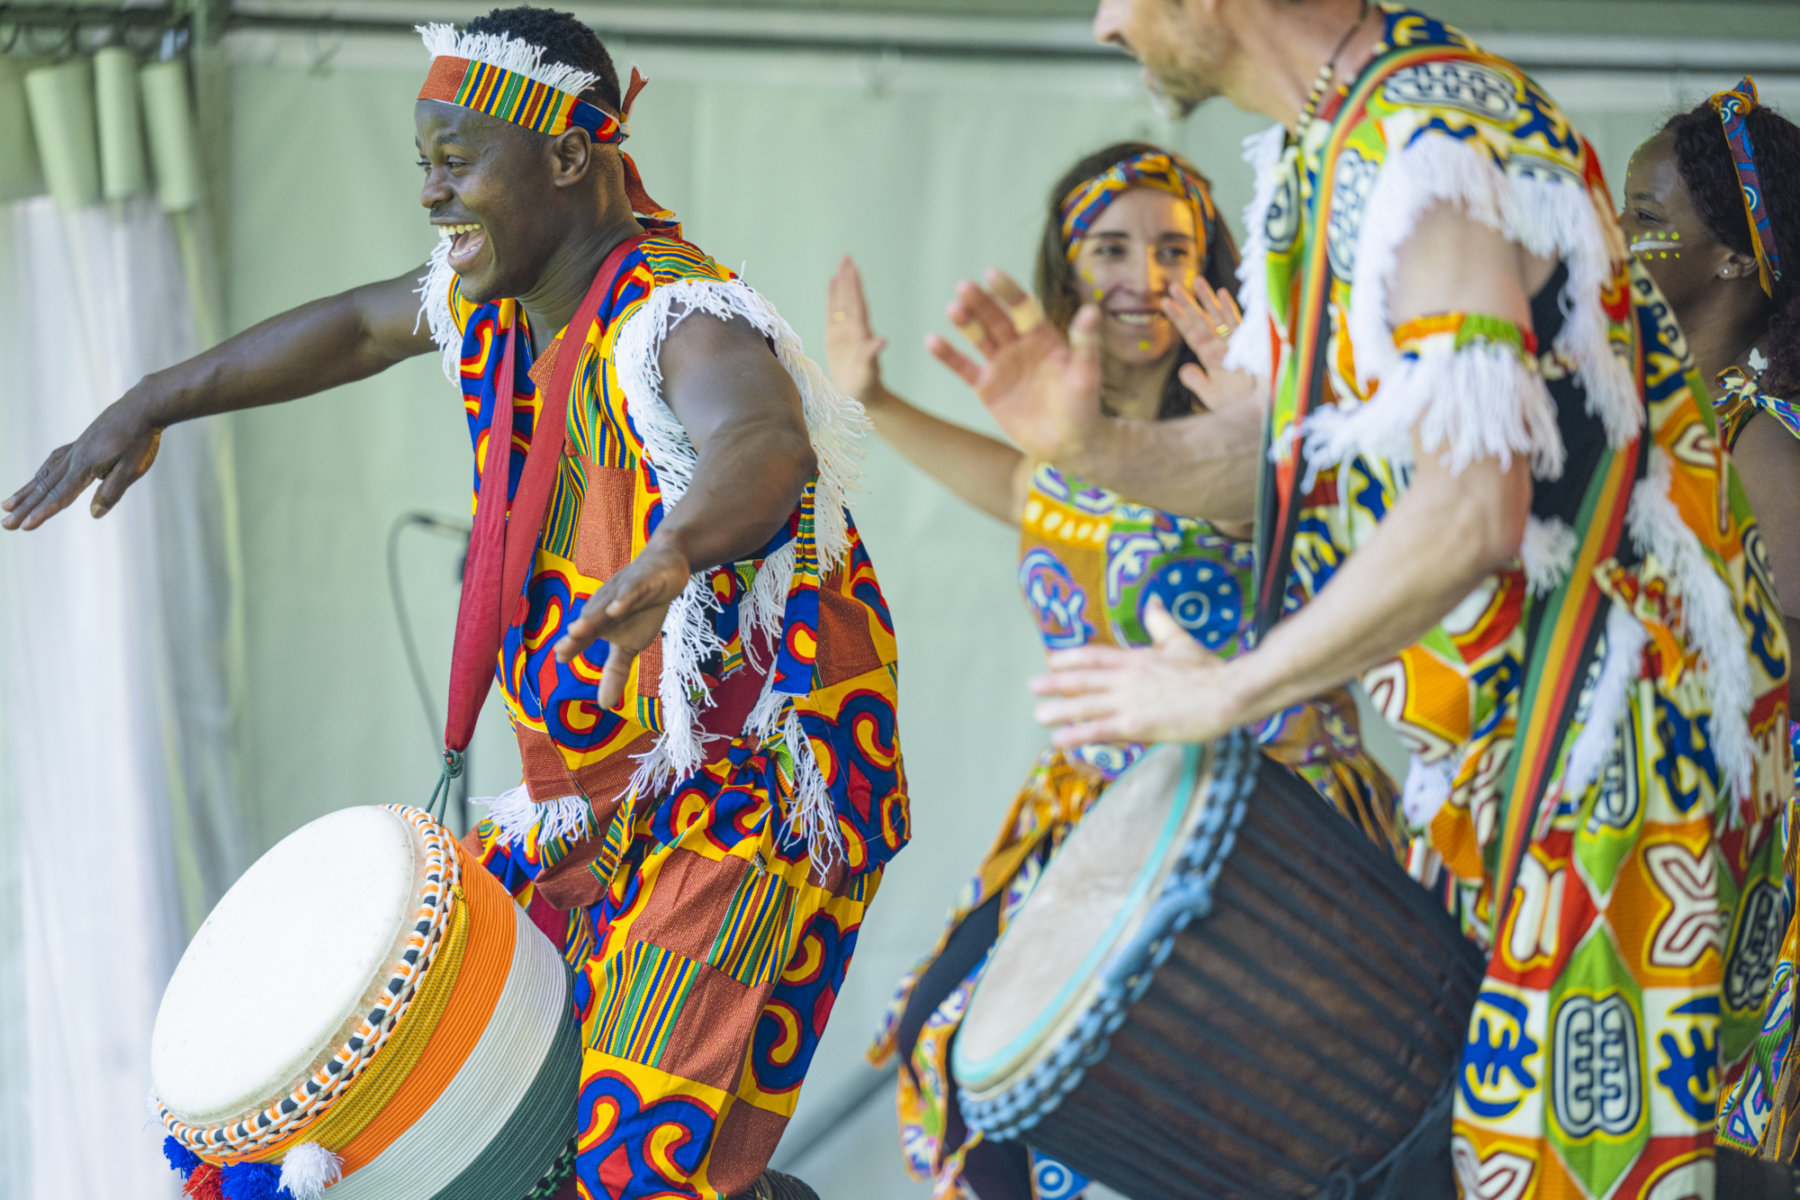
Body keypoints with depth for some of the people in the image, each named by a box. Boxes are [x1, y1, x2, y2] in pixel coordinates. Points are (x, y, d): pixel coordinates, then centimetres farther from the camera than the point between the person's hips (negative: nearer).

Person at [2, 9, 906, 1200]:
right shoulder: (499, 299, 5)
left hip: (753, 796, -9)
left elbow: (766, 445, -47)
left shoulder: (677, 320, -25)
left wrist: (670, 556, -68)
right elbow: (351, 329, 24)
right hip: (604, 802, 9)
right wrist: (145, 410, 22)